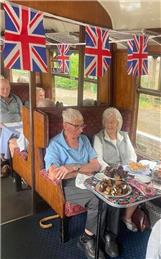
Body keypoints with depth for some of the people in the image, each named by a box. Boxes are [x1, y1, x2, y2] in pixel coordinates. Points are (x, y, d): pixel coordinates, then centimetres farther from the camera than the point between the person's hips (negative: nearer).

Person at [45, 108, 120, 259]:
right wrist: (83, 171, -13)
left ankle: (107, 233, 1)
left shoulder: (84, 139, 8)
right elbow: (53, 175, -23)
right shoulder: (55, 145, -10)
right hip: (70, 186, -5)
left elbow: (96, 165, -1)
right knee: (99, 201, -27)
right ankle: (86, 239, -3)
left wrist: (74, 168, -19)